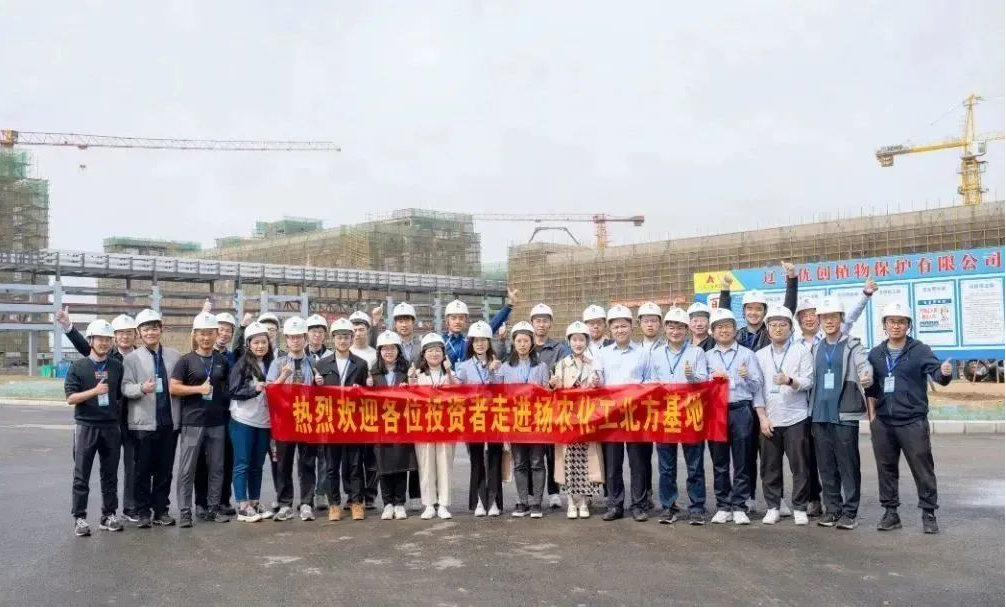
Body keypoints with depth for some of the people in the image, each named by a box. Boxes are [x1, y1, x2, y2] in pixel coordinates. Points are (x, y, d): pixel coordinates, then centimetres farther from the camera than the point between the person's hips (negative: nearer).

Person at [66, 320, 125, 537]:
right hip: (86, 426, -3)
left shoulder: (117, 366, 7)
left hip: (111, 427, 3)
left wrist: (121, 418, 10)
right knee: (81, 475, 2)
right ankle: (79, 518, 8)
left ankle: (109, 515, 17)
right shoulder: (78, 366, -2)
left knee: (110, 474, 9)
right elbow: (70, 398, -8)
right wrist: (95, 391, -21)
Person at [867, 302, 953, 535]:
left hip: (913, 421, -4)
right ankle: (890, 512, 20)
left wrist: (945, 373, -40)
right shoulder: (876, 354, 8)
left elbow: (935, 372, -17)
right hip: (883, 423, 4)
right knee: (886, 468, 10)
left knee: (922, 469, 1)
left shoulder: (920, 350, -3)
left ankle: (929, 513, 12)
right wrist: (872, 415, 8)